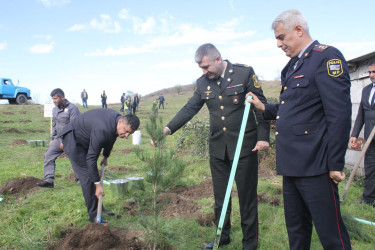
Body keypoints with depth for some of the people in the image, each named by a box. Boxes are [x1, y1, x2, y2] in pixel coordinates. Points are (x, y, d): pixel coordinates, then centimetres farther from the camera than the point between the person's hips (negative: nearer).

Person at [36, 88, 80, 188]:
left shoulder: (72, 108, -13)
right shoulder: (55, 109, 13)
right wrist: (52, 138, 17)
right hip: (59, 138, 7)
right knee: (49, 155, -5)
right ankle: (49, 180, -6)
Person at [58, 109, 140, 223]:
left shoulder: (117, 119, -12)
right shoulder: (102, 130, -39)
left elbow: (110, 138, 10)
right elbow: (91, 158, -34)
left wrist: (105, 157, 22)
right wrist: (97, 185, -28)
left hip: (85, 141, 9)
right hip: (73, 140, -9)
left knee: (93, 176, 12)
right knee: (87, 177, -11)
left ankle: (99, 208, 23)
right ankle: (94, 215, -1)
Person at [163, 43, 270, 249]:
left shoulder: (244, 73, -7)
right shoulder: (203, 82, 4)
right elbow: (189, 109, 1)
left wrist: (263, 137, -10)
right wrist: (168, 129, -12)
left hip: (244, 145, -4)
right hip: (217, 147, 4)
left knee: (247, 196, 7)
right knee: (220, 196, 15)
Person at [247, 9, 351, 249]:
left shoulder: (327, 57, -10)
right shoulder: (293, 65, 17)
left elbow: (339, 114, -17)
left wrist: (336, 164, -17)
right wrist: (264, 108, 11)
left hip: (314, 165, -9)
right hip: (292, 163, 9)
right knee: (296, 229, 20)